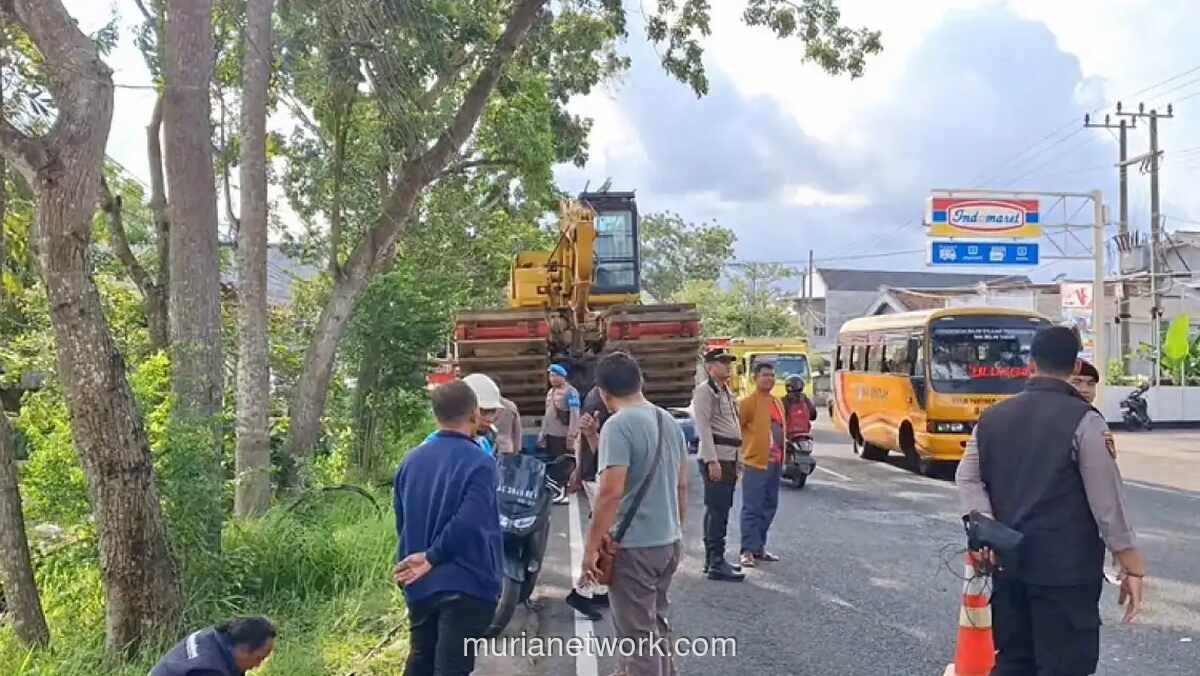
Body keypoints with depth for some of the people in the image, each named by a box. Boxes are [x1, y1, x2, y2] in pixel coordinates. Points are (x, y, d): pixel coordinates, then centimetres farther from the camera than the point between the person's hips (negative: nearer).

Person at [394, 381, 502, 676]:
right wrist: (432, 558, -17)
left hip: (419, 585, 7)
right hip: (466, 585, -6)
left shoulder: (411, 460, 5)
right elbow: (467, 523, -28)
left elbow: (401, 523, 13)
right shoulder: (479, 463, -16)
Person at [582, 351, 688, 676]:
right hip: (669, 542, 8)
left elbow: (611, 492, -24)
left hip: (634, 546, -8)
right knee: (657, 623, 23)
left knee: (638, 634, 2)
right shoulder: (670, 422, 7)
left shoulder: (618, 425, -18)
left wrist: (591, 547, -18)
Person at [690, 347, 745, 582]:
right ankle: (716, 564, -8)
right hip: (715, 457, -10)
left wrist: (735, 461, 21)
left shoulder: (726, 391, 20)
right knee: (717, 510, -10)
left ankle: (712, 558, 22)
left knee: (717, 510, 14)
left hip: (729, 457, 10)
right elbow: (703, 427, -17)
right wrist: (712, 461, -22)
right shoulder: (704, 391, -10)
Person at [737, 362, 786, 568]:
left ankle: (759, 547, 22)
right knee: (752, 509, -7)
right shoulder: (748, 402, -9)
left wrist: (782, 458, 18)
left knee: (769, 507, 12)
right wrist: (740, 453, -12)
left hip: (774, 464, 8)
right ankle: (748, 551, -3)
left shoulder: (777, 403, 16)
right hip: (755, 463, -8)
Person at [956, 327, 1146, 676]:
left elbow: (967, 478, 3)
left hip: (1008, 562, 6)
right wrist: (1132, 567, -4)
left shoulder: (992, 417, 7)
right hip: (1065, 569, -5)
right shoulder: (1083, 419, -10)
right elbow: (1107, 501, -11)